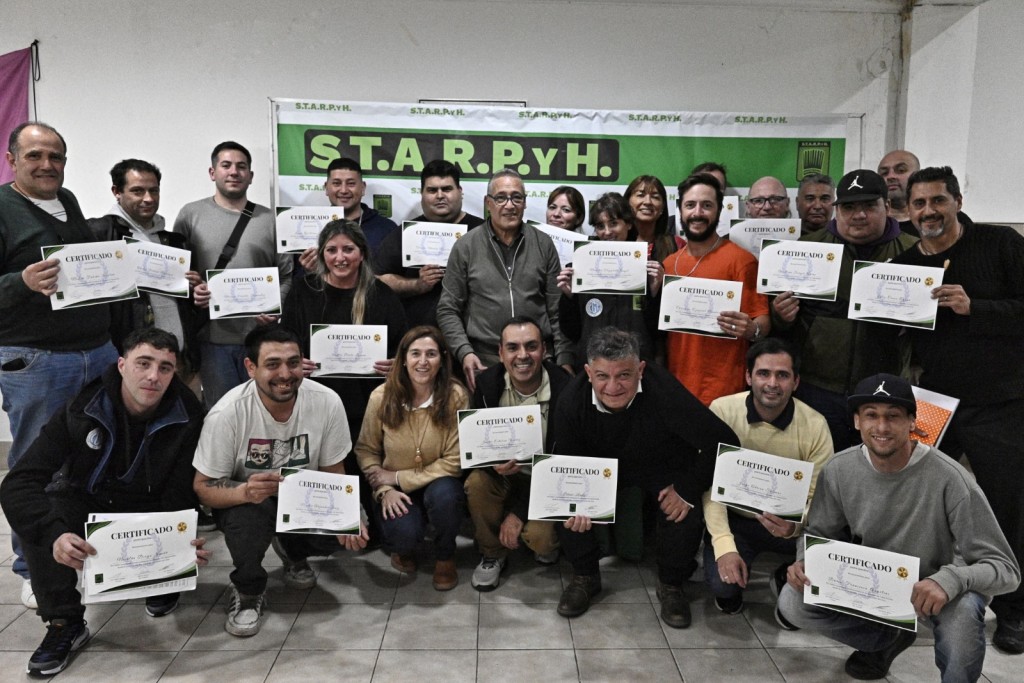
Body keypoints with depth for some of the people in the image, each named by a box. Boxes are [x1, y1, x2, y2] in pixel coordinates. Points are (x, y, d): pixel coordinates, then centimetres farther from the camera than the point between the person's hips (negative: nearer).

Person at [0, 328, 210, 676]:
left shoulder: (186, 418, -19)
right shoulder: (82, 410, -21)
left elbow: (180, 496, -18)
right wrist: (53, 534, -47)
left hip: (148, 511, 0)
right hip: (84, 502, 0)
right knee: (38, 510, -30)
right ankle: (64, 622, -13)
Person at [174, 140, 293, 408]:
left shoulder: (269, 219, 7)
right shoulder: (191, 214, 5)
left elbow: (287, 275, 5)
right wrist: (191, 291, -13)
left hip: (260, 335, 1)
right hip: (213, 336, -1)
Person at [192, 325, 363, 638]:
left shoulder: (327, 402, -20)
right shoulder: (227, 413, -25)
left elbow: (333, 472, -7)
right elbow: (203, 487, -18)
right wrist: (245, 492, -41)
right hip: (243, 497, -2)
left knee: (341, 532, -24)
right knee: (249, 517, -36)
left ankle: (292, 553, 14)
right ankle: (248, 592, -2)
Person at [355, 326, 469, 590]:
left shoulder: (456, 396, -15)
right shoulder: (382, 397, -10)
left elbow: (454, 461, -16)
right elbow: (366, 450, 0)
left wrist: (399, 477, -14)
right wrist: (385, 490, -15)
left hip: (439, 484, 0)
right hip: (395, 491, 0)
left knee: (443, 494, -35)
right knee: (403, 532, -30)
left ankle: (445, 556, -1)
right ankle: (403, 548, 13)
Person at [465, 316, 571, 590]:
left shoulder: (564, 389, -23)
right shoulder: (487, 383, -12)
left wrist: (518, 512, -18)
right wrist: (494, 463, -30)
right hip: (502, 473, 3)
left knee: (539, 538, -26)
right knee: (476, 484, -27)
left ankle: (547, 541, 14)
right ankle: (493, 553, 1)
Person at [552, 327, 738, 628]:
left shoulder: (664, 391, -36)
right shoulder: (571, 400, -24)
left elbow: (722, 440, -30)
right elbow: (566, 460, -8)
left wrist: (688, 490, -27)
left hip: (664, 470, -2)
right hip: (602, 467, 2)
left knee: (687, 516, -26)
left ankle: (671, 584, 6)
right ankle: (585, 577, 6)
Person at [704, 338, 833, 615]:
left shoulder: (815, 425, -12)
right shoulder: (722, 411, -16)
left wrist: (793, 527, -35)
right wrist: (724, 545, -28)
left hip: (790, 523, 2)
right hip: (734, 519, -1)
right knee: (723, 582, -27)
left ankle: (788, 580, 11)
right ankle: (730, 591, 14)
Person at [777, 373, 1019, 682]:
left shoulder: (950, 479, -27)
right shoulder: (838, 471, -15)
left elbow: (1005, 568, -25)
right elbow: (819, 534, 1)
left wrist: (949, 579, -46)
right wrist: (804, 562, -22)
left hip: (936, 589, -4)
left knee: (963, 609, -38)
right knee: (792, 604, -15)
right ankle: (887, 638, 13)